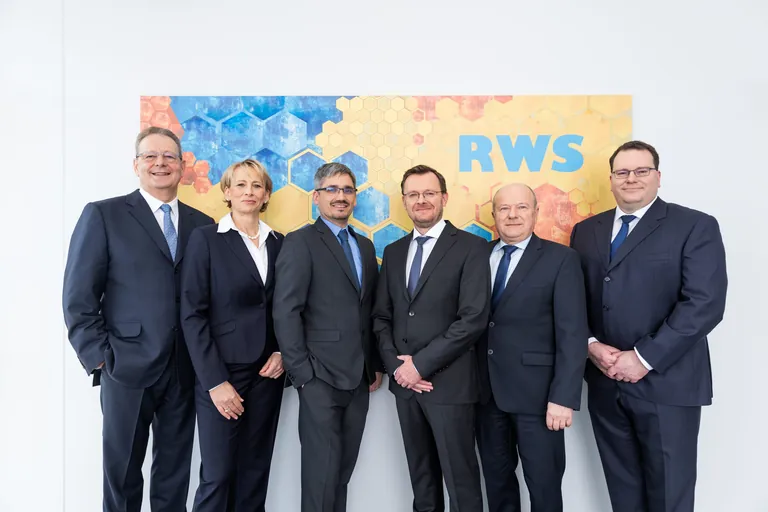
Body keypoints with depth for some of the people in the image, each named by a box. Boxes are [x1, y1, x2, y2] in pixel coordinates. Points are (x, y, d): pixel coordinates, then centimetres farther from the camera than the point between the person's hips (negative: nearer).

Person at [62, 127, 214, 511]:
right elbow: (78, 298, -4)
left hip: (185, 369, 3)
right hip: (128, 366, -3)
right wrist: (98, 358, -9)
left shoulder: (203, 224, 8)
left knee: (175, 473, 15)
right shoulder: (102, 215, -2)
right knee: (122, 472, 13)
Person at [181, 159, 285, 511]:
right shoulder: (205, 238, -4)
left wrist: (282, 352, -3)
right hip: (221, 372, -4)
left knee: (255, 472, 11)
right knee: (218, 474, 2)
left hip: (266, 373, 4)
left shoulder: (279, 242, 8)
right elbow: (192, 314, -8)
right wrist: (215, 381, -13)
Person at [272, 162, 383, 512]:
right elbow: (286, 312, -12)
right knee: (322, 472, 1)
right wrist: (301, 372, -15)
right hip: (321, 377, -6)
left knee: (343, 470, 15)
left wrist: (376, 365, 11)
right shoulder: (300, 242, -5)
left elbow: (371, 311, 15)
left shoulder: (365, 246, 14)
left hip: (359, 378, 6)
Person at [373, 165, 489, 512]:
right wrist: (396, 365, -5)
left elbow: (474, 319, -15)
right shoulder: (393, 252, 11)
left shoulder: (470, 247, -6)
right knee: (421, 477, 18)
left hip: (449, 382, -5)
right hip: (405, 381, 5)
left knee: (460, 479, 6)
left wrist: (422, 363, -15)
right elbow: (381, 317, 11)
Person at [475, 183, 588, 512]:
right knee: (496, 475, 18)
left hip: (536, 392, -3)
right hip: (486, 390, 4)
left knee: (543, 482, 12)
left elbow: (573, 333, -11)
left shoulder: (561, 259, -5)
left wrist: (563, 397, -16)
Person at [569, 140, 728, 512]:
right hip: (604, 382, 4)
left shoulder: (696, 227, -4)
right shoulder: (586, 231, 10)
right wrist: (591, 345, -9)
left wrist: (644, 358, -18)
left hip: (665, 383, -4)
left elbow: (704, 304, -14)